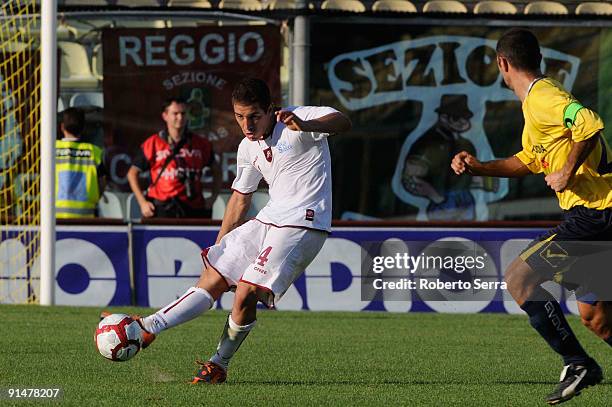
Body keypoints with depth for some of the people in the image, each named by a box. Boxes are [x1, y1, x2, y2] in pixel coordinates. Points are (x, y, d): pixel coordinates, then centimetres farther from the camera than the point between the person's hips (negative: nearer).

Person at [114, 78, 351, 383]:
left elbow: (343, 122, -30)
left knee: (246, 293, -16)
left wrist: (304, 126, -51)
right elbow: (240, 198, 22)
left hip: (302, 224, -8)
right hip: (268, 219, 8)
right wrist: (218, 249, 22)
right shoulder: (248, 147, 11)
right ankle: (148, 328, 5)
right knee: (212, 280, 3)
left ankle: (219, 364, 1)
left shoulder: (299, 119, -12)